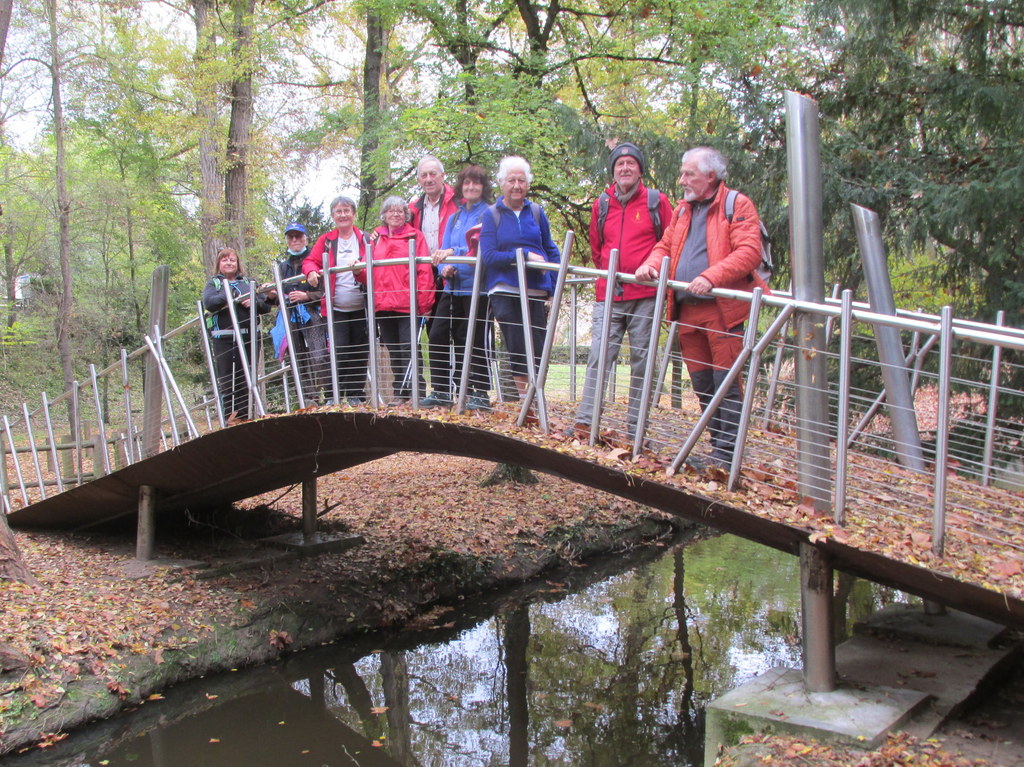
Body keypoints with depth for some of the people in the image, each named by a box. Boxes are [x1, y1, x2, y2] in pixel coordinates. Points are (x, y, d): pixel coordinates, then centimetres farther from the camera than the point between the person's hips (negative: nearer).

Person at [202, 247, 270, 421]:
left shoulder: (247, 283, 18)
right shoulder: (214, 283, 11)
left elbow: (266, 306, 13)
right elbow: (209, 303, -10)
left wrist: (254, 302, -8)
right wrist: (232, 296, -12)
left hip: (248, 337, 3)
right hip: (224, 338, -3)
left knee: (245, 380, 5)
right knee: (226, 380, -4)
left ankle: (244, 419, 11)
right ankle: (229, 418, 1)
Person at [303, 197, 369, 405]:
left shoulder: (365, 239, 7)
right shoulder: (326, 241, 9)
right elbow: (310, 261, 7)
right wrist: (311, 271, -17)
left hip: (361, 308, 1)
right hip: (336, 308, 0)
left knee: (360, 352, 4)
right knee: (338, 351, -10)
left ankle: (356, 395, 14)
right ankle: (335, 395, -4)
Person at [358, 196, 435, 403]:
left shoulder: (415, 236, 5)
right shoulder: (376, 238, 17)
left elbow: (425, 271, -2)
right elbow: (368, 272, 19)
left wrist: (424, 303, -11)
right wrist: (358, 271, -5)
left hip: (407, 304, -5)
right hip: (382, 304, 5)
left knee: (409, 350, -10)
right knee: (393, 351, 9)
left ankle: (417, 392, -10)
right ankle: (400, 394, 15)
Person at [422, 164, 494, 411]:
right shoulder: (454, 218, 17)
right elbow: (444, 251, 14)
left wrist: (454, 252, -29)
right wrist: (445, 267, -9)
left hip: (477, 287, -6)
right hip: (452, 287, 7)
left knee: (475, 341, -3)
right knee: (438, 336, 3)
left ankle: (480, 393, 6)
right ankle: (440, 390, 12)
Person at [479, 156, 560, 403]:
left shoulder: (536, 212, 9)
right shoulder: (492, 214, 1)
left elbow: (551, 250, 14)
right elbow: (488, 256, -7)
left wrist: (554, 287, 5)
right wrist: (524, 255, -13)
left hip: (535, 290, 3)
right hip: (504, 291, -2)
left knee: (537, 350, 3)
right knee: (517, 347, -4)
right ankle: (517, 398, 7)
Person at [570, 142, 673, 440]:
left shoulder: (656, 201, 4)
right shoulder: (601, 205, 12)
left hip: (646, 295, -2)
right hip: (608, 294, 2)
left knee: (642, 361, 1)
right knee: (599, 356, -5)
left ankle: (636, 430, 6)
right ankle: (584, 424, -5)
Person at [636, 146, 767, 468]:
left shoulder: (737, 206, -2)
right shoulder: (682, 209, 21)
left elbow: (749, 252, -14)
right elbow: (665, 246, 24)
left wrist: (711, 277, -26)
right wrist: (652, 264, 0)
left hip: (722, 309, -7)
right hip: (686, 310, 7)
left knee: (726, 383, -7)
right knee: (702, 385, 12)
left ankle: (727, 454, -5)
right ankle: (717, 445, 22)